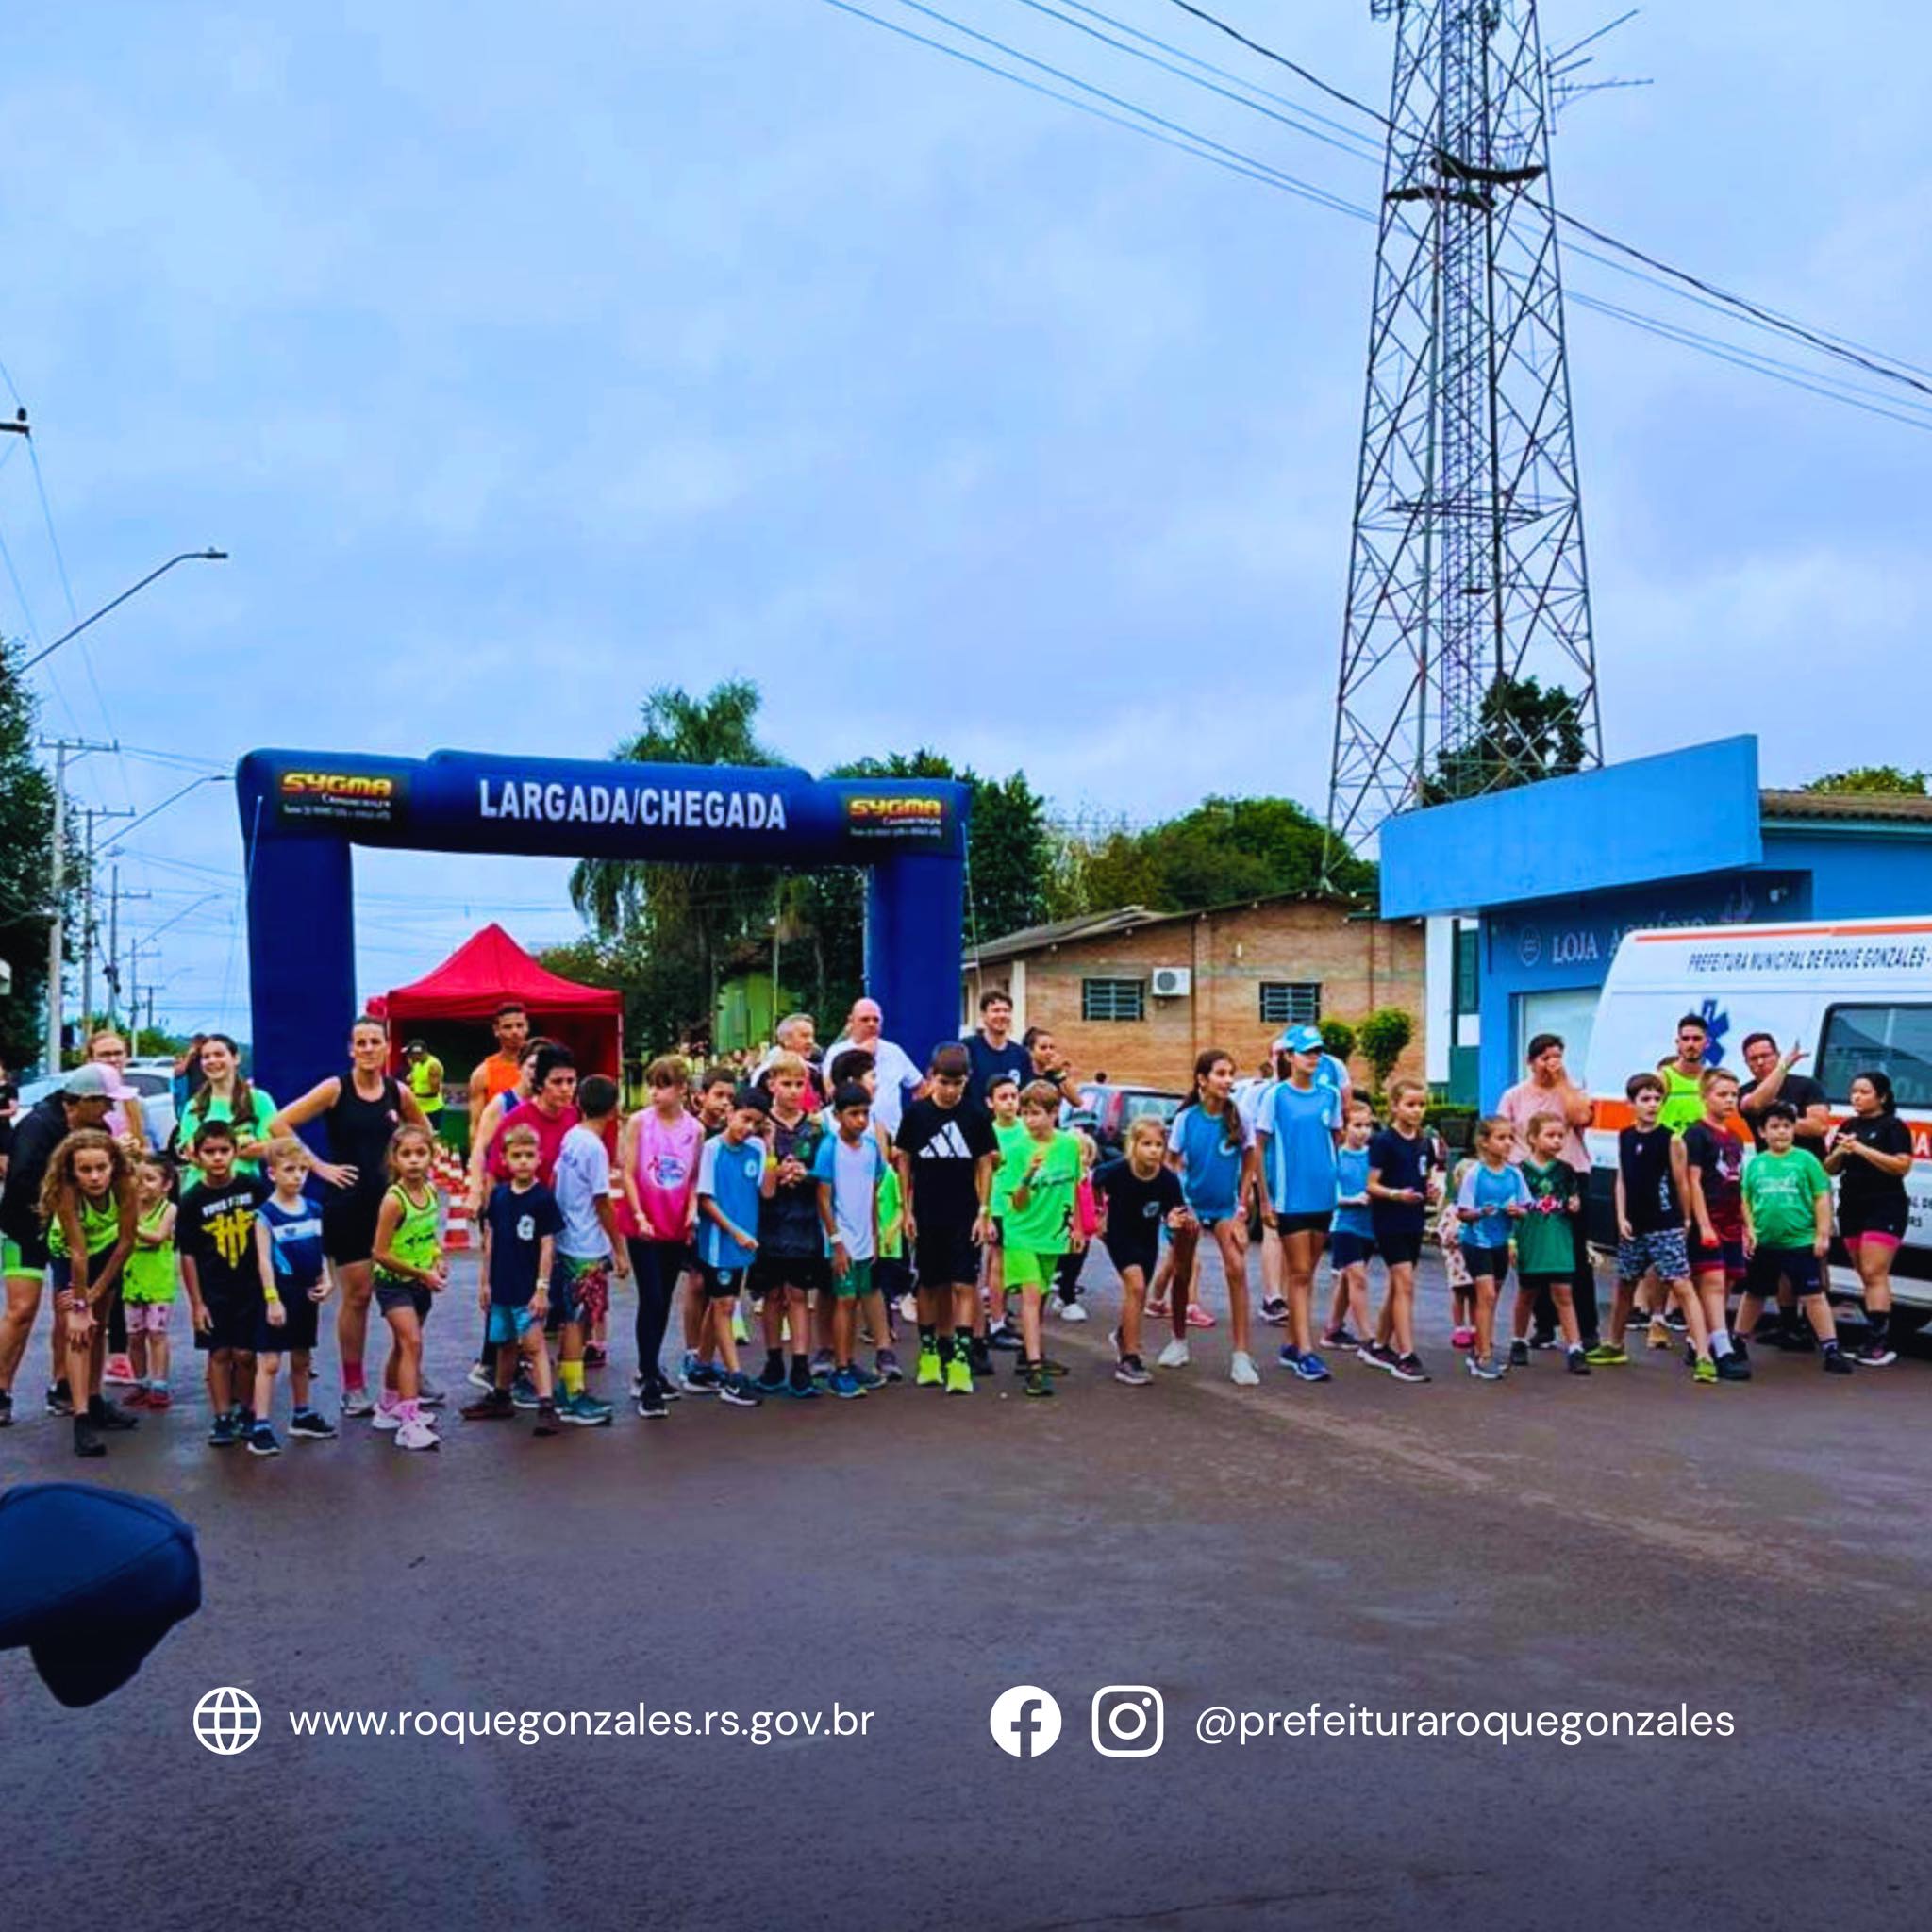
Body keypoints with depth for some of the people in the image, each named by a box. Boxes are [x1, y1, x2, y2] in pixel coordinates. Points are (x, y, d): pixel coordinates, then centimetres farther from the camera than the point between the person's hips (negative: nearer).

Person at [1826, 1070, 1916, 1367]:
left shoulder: (1893, 1127, -4)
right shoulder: (1849, 1127, 15)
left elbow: (1902, 1166, -15)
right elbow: (1829, 1169, 16)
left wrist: (1862, 1149, -19)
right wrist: (1839, 1151, -6)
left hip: (1885, 1209, -7)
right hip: (1852, 1208, 7)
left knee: (1874, 1274, -14)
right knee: (1867, 1276, 7)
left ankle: (1877, 1343, -17)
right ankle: (1893, 1333, 12)